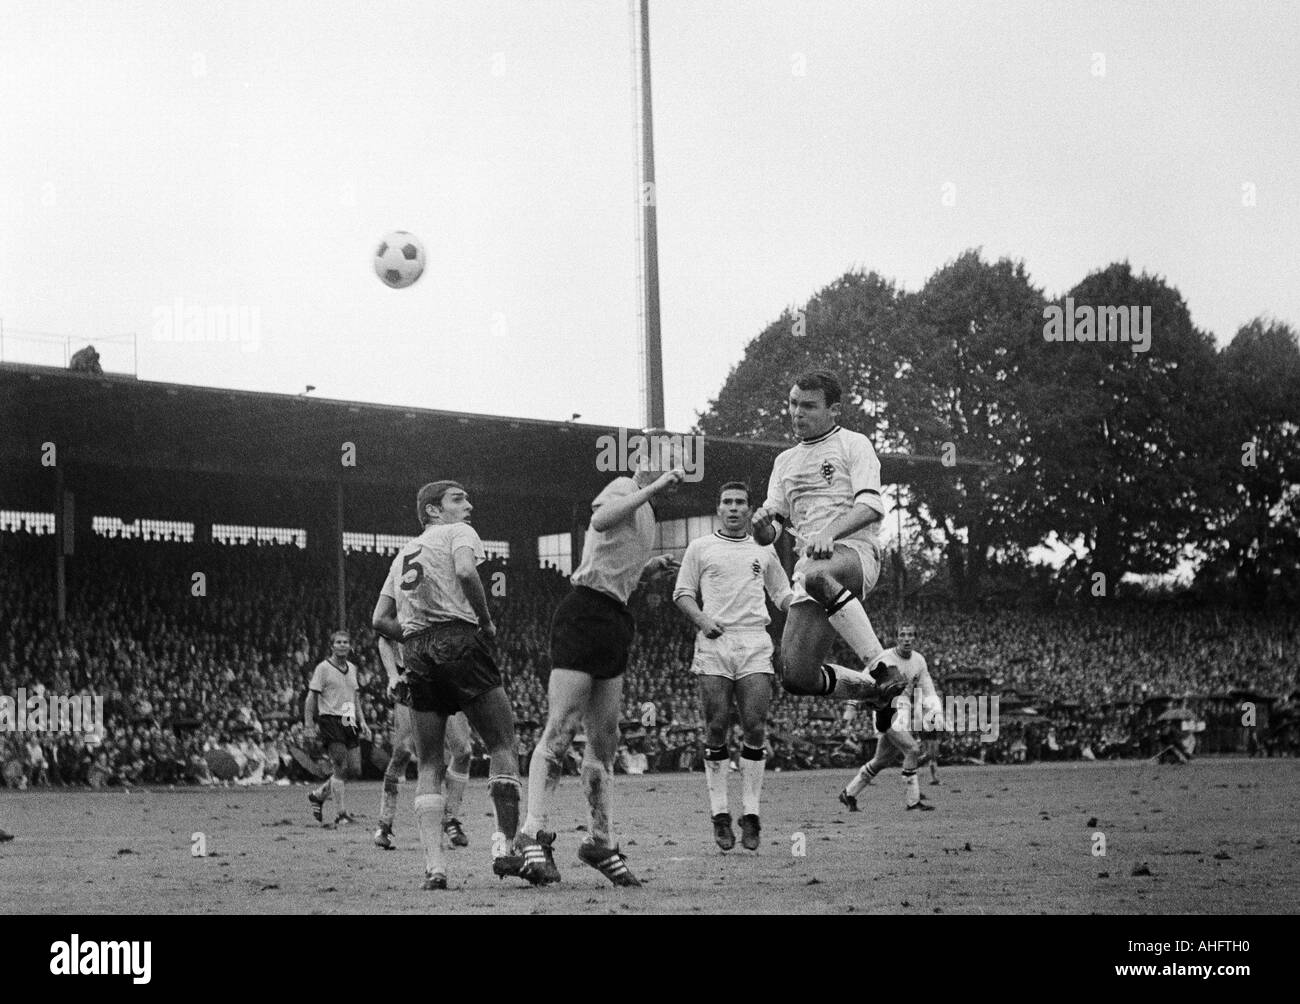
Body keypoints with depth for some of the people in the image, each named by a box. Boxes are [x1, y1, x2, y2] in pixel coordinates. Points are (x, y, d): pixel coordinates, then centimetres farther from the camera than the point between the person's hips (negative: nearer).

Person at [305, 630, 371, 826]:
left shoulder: (352, 668, 16)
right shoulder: (323, 668, -4)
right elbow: (311, 697, -4)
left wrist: (362, 722, 17)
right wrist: (309, 725, -9)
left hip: (349, 722, 7)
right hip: (330, 720, -7)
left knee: (355, 768, 3)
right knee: (341, 768, -13)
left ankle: (317, 795, 23)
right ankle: (342, 814, -10)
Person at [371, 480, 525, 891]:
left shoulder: (403, 554, 27)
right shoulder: (459, 534, 8)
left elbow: (381, 619, 20)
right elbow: (465, 571, -15)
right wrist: (487, 622, -4)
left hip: (416, 656, 6)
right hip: (459, 639, -6)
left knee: (429, 766, 6)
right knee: (503, 744, 0)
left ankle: (434, 864, -5)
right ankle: (507, 844, -12)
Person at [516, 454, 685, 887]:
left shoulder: (645, 514, 24)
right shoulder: (623, 487, -3)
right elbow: (601, 519, -26)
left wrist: (650, 566, 18)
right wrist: (651, 488, -23)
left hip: (613, 622, 10)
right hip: (585, 614, -10)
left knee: (604, 743, 10)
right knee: (560, 731, -16)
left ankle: (601, 841, 14)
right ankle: (533, 833, -20)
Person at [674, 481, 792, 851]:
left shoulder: (763, 551, 18)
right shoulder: (700, 548, 13)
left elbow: (783, 594, 23)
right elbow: (682, 593, 12)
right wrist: (701, 618, -7)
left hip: (755, 644, 1)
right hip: (714, 643, -1)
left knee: (754, 728, -8)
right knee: (717, 728, -5)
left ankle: (750, 814, -4)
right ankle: (720, 814, 0)